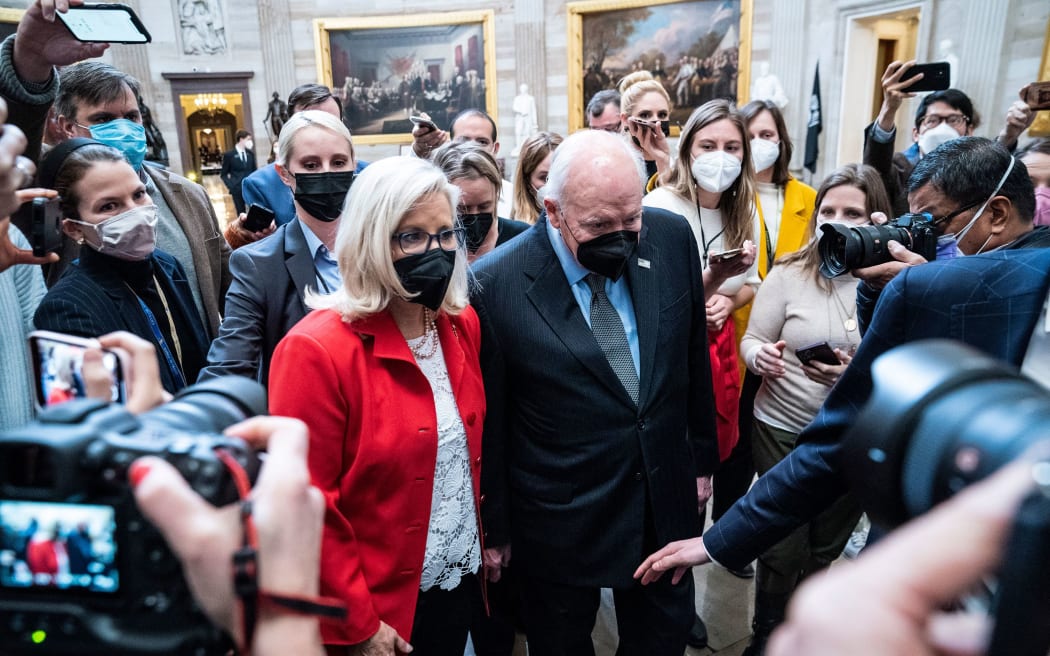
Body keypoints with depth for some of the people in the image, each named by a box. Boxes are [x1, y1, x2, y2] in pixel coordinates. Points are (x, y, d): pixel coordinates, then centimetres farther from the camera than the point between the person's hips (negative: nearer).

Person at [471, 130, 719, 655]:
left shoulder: (672, 238, -9)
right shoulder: (495, 284, -21)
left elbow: (693, 357, 4)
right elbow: (488, 421, -11)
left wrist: (702, 458, 11)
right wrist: (495, 527, -2)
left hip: (666, 501, 4)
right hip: (559, 519, -3)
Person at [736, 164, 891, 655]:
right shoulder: (789, 273, -9)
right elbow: (751, 342, -3)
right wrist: (760, 356, -25)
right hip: (783, 432, -1)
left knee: (825, 549, 21)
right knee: (783, 549, 9)